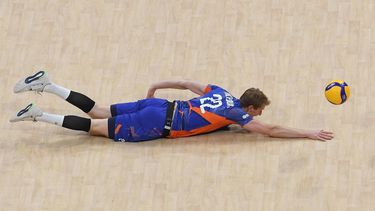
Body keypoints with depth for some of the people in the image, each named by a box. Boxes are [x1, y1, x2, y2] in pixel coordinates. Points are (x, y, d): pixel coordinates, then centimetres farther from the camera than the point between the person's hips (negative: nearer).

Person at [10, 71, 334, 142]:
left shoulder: (221, 92, 14)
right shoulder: (238, 113, -8)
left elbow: (188, 83, 22)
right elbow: (271, 130, -13)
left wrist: (156, 87, 33)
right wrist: (309, 134, -6)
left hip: (157, 107, 8)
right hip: (158, 123, -8)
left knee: (99, 113, 14)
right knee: (100, 129, -5)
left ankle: (45, 84, 8)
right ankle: (38, 115, -10)